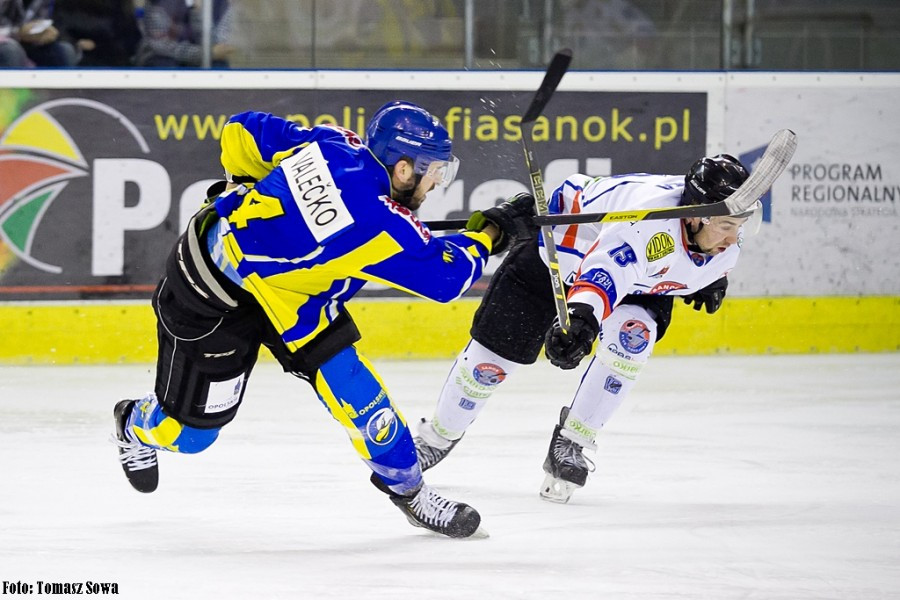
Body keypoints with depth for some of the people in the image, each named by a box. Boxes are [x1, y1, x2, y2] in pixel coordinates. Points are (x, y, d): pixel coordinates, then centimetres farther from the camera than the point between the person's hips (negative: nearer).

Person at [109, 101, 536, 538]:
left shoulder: (333, 144, -15)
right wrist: (488, 232, -9)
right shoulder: (374, 222, -34)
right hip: (211, 299, -8)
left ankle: (406, 487, 9)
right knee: (191, 430, 12)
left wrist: (248, 189, 14)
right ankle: (136, 425, 45)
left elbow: (241, 132, -4)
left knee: (347, 378, -2)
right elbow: (444, 276, -24)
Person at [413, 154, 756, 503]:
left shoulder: (725, 228, -19)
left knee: (633, 334, -25)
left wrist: (711, 281, 0)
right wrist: (580, 317, -77)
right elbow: (606, 270, -62)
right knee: (494, 356, 3)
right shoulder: (652, 220, -45)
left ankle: (569, 445, -10)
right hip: (557, 248, -6)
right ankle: (438, 436, 32)